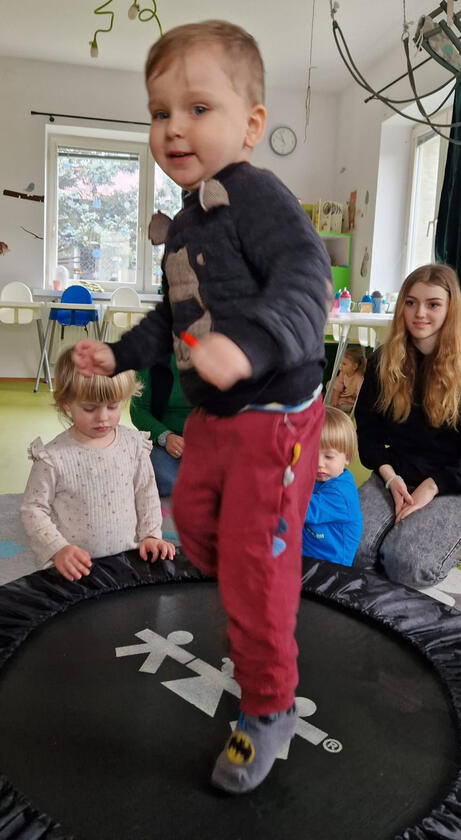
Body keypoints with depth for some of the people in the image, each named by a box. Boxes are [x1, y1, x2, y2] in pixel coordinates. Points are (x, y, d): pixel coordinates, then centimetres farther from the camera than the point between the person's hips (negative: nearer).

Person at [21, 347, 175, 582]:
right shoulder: (53, 457, -11)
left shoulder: (134, 443, -1)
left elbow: (146, 492, 10)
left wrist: (151, 535, 3)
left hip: (128, 557, 2)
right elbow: (33, 509, -4)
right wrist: (58, 549, -13)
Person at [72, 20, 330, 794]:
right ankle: (251, 625, 50)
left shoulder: (257, 195, -17)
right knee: (193, 520, 23)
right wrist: (119, 354, 17)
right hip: (212, 418, 9)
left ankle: (269, 709, 23)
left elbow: (304, 278, -33)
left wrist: (250, 341, -49)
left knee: (255, 567, -1)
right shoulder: (186, 221, 12)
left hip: (272, 417, -9)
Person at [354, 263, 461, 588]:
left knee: (408, 564, -25)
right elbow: (367, 427, 7)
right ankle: (402, 527, 7)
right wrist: (390, 478, -9)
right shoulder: (383, 361, 5)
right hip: (395, 476, 3)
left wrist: (430, 488, -16)